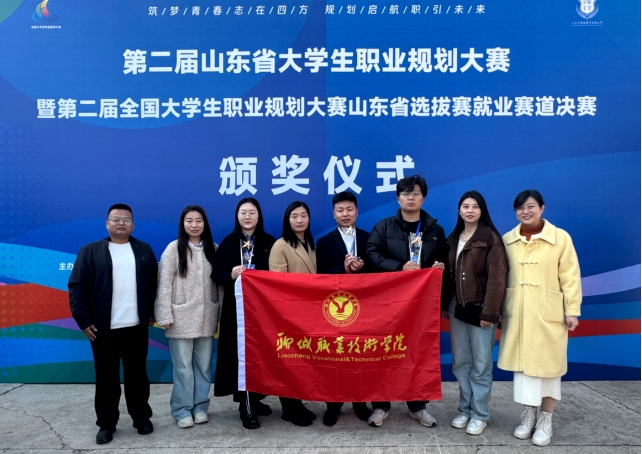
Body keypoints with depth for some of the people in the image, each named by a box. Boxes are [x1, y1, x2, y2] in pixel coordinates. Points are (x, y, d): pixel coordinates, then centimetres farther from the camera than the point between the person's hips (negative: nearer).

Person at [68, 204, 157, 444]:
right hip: (103, 327, -1)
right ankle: (106, 424, 22)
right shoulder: (90, 251, 2)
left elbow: (154, 282, 9)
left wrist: (153, 312, 4)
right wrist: (83, 320, -8)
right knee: (106, 378, 9)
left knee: (137, 375, 11)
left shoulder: (144, 250, 8)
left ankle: (142, 418, 25)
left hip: (136, 326, 1)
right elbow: (77, 286, -2)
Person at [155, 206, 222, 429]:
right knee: (183, 366, 3)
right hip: (181, 318, -3)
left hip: (207, 317, 3)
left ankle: (200, 406, 23)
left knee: (204, 365, 10)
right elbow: (164, 284, -6)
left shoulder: (213, 249, 6)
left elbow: (219, 282, 7)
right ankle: (182, 410, 16)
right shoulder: (173, 249, -4)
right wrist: (165, 316, -9)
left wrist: (221, 312, 4)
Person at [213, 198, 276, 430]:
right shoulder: (228, 243, 4)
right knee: (241, 355, -1)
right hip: (236, 307, -1)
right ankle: (246, 408, 7)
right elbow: (218, 274, 1)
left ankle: (256, 399, 23)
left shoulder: (269, 242, 4)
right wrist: (231, 275, -18)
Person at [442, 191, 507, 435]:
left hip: (479, 308, -5)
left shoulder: (491, 238, -8)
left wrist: (489, 312, -17)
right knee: (460, 362, 10)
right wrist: (444, 305, 9)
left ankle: (479, 414, 16)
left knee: (481, 364, 4)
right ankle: (465, 409, 23)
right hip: (457, 307, 6)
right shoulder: (453, 238, 11)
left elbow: (496, 278, -13)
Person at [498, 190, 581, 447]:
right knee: (522, 361, 9)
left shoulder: (560, 238, -6)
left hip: (549, 313, -3)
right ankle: (528, 415, 26)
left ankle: (546, 419, 23)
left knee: (548, 363, 7)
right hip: (517, 313, 3)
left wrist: (572, 311, -6)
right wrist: (499, 308, 8)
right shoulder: (507, 240, 4)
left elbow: (570, 277, -5)